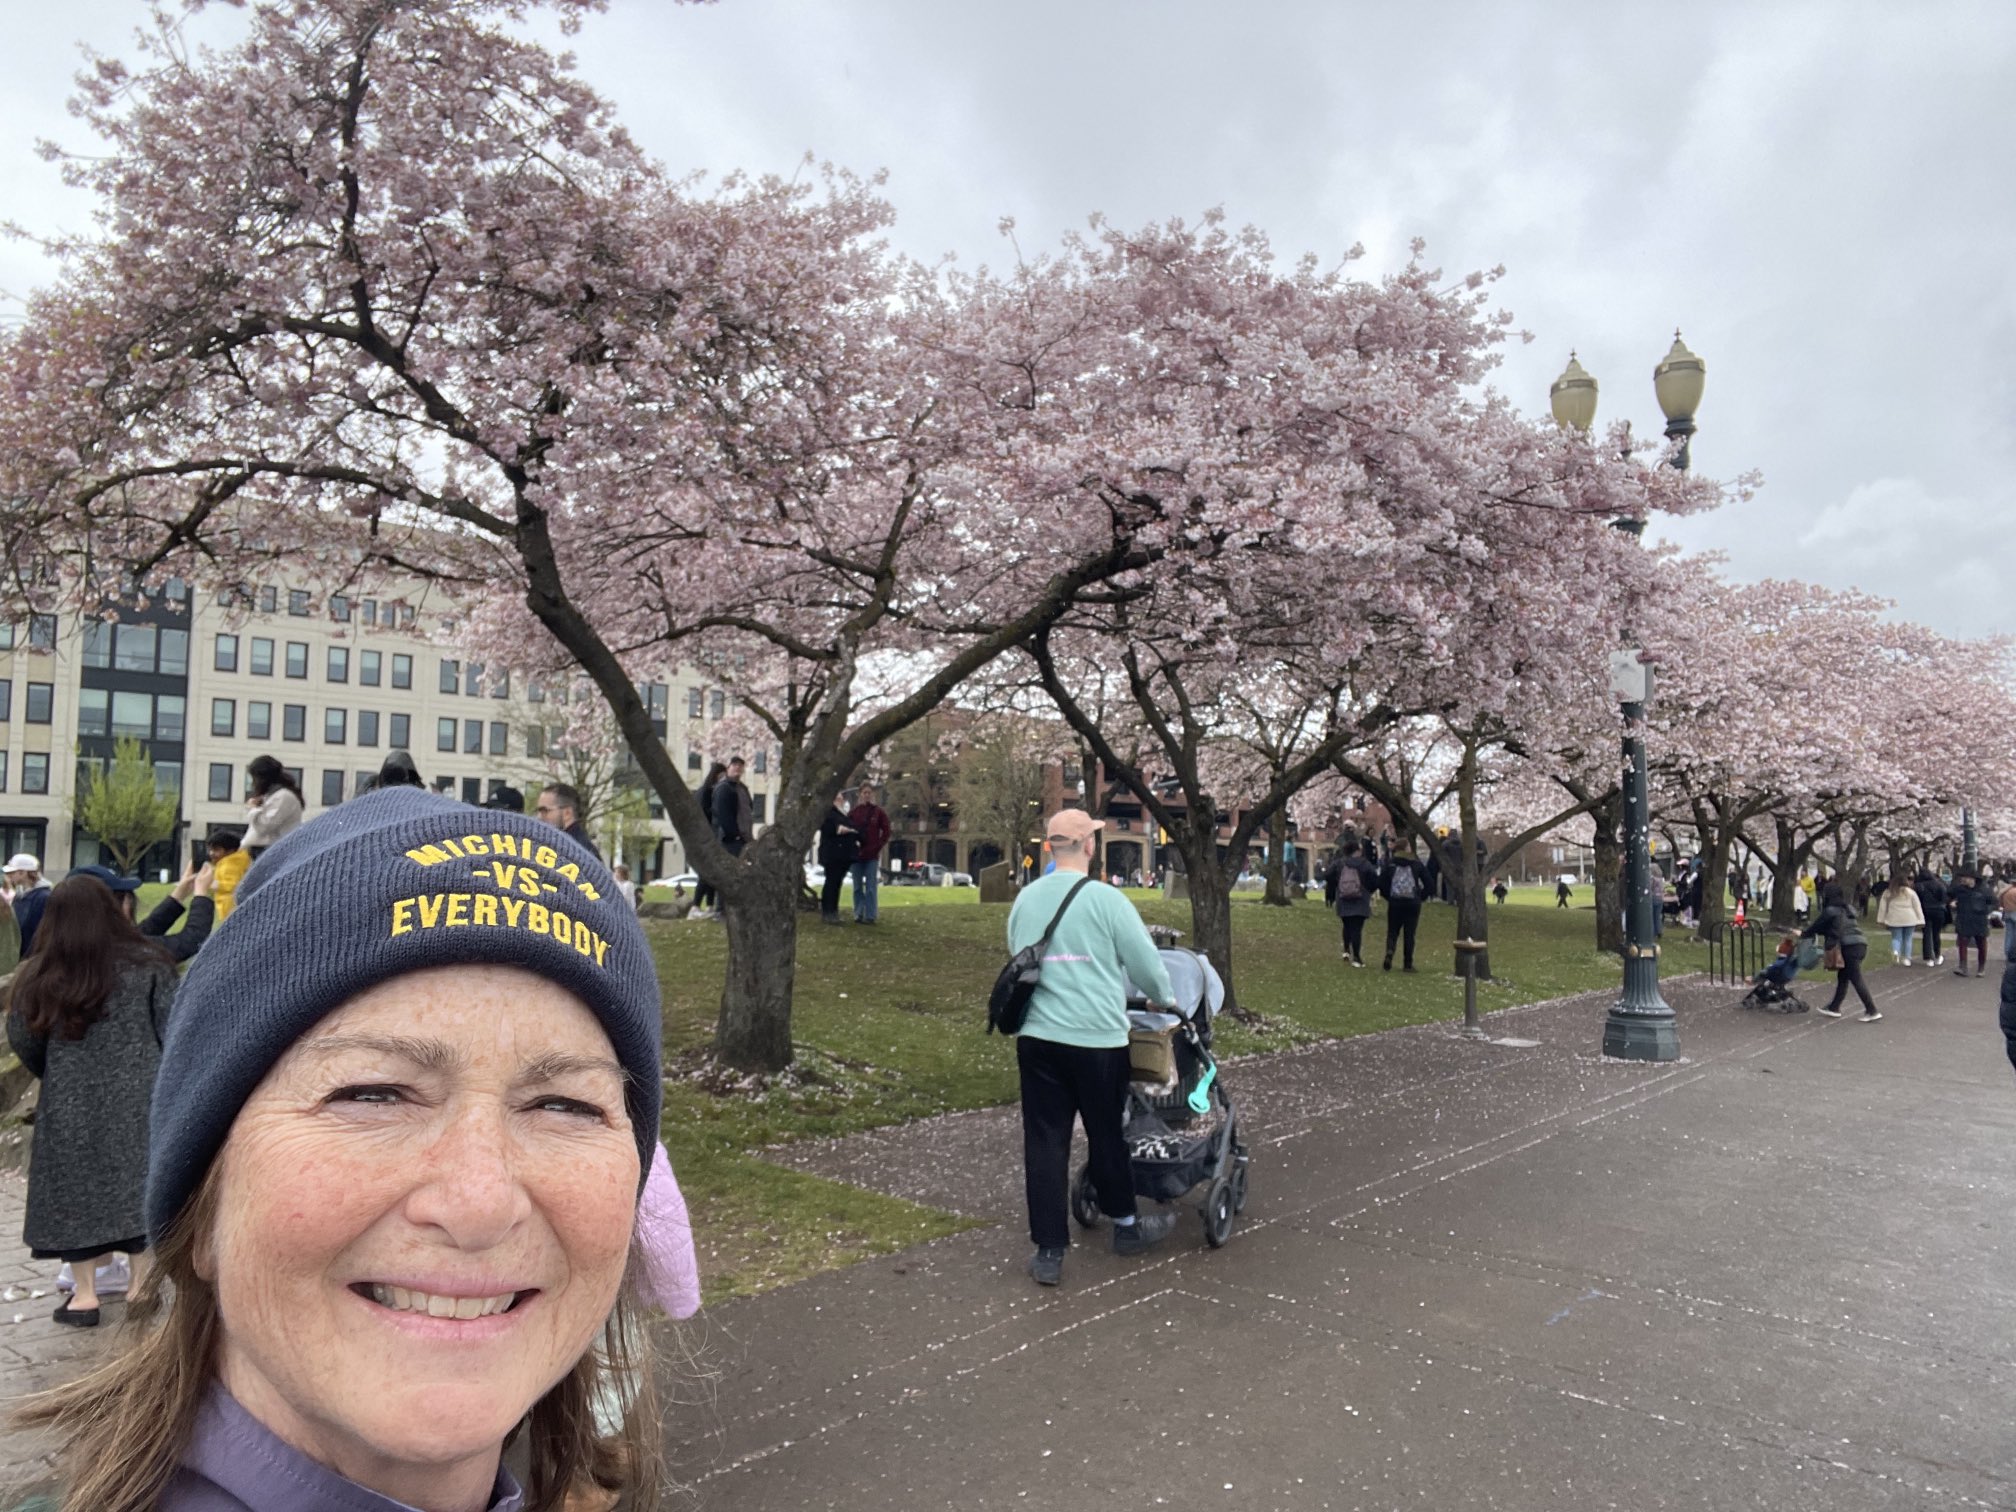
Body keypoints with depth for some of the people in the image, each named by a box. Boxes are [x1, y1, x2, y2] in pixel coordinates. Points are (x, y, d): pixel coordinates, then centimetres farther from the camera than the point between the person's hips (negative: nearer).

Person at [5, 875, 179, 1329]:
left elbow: (23, 1042, 2)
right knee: (139, 1185, 9)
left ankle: (84, 1294, 15)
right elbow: (173, 1031, -7)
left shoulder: (39, 977, -4)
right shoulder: (146, 965, -6)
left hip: (70, 1105, 1)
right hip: (137, 1097, 0)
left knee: (76, 1189, 11)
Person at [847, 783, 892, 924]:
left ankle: (870, 915, 0)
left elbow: (886, 832, 2)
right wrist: (852, 846, -5)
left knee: (871, 887, -2)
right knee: (858, 887, 6)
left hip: (872, 855, -2)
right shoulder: (853, 812, 4)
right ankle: (858, 914, 13)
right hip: (856, 854, 2)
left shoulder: (878, 811, 1)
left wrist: (877, 847, -5)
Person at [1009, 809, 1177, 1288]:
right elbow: (1145, 962, -4)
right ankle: (1126, 1225, 34)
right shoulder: (1106, 899, -10)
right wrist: (1167, 998, 17)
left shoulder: (1025, 899, 5)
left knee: (1044, 1141, 7)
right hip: (1097, 1038, -3)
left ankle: (1048, 1251, 12)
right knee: (1107, 1134, 14)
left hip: (1037, 1036, 4)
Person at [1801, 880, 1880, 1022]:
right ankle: (1834, 1007, 23)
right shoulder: (1848, 909, 18)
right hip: (1860, 944, 8)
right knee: (1842, 977, 15)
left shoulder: (1830, 911, -5)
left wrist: (1803, 934, 23)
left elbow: (1817, 926, 6)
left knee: (1856, 979, -5)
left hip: (1849, 947, -8)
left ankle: (1872, 1011, -7)